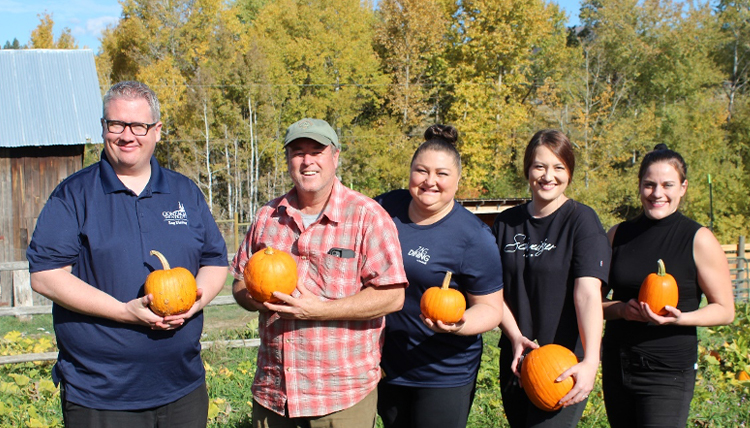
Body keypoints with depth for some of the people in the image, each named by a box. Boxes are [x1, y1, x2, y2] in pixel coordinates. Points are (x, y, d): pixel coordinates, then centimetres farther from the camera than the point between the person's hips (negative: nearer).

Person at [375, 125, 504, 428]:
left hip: (445, 375, -4)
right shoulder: (386, 208, -2)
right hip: (386, 363, 5)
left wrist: (460, 324, -31)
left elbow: (490, 307, -11)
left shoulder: (474, 237, -15)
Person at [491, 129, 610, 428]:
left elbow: (588, 292, -20)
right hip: (515, 361, 5)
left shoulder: (582, 221, -8)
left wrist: (590, 361, -31)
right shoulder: (506, 223, 6)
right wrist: (515, 336, -10)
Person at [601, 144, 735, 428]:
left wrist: (678, 317, -19)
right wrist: (621, 309, -11)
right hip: (617, 366, 4)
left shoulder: (698, 240, -4)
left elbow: (725, 310, -2)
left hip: (668, 372, -4)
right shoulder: (617, 236, 6)